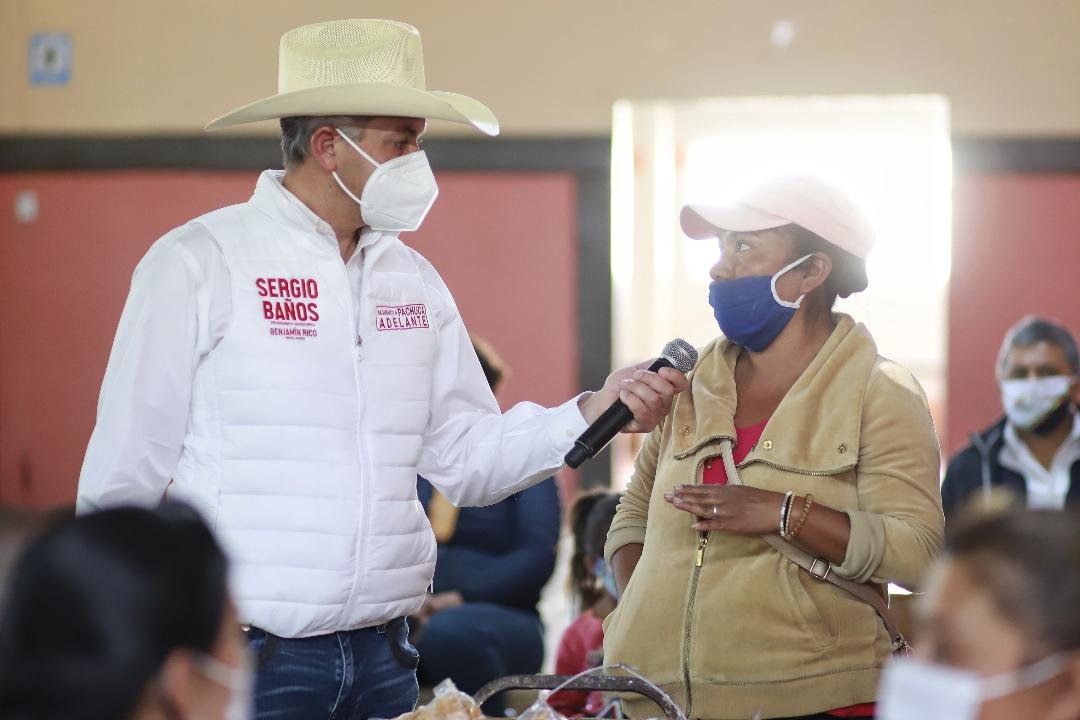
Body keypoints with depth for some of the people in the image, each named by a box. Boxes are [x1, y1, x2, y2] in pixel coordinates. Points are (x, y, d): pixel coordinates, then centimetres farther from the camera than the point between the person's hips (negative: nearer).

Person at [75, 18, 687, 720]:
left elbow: (466, 459, 11)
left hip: (382, 655, 5)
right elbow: (125, 475, -5)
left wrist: (590, 414, -3)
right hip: (244, 655, -5)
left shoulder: (414, 279, 12)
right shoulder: (197, 264, -6)